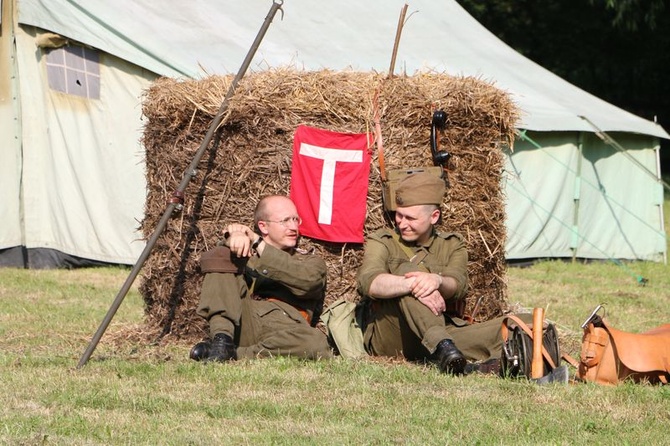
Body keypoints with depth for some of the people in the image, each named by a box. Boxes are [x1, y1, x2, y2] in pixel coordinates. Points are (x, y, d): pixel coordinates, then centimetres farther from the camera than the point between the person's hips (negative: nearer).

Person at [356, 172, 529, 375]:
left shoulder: (452, 244, 17)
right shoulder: (381, 242, 9)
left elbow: (458, 286, -5)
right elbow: (368, 281, -14)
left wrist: (438, 281, -29)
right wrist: (411, 284, -31)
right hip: (389, 340, -3)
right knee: (407, 269, -27)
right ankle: (443, 346, -48)